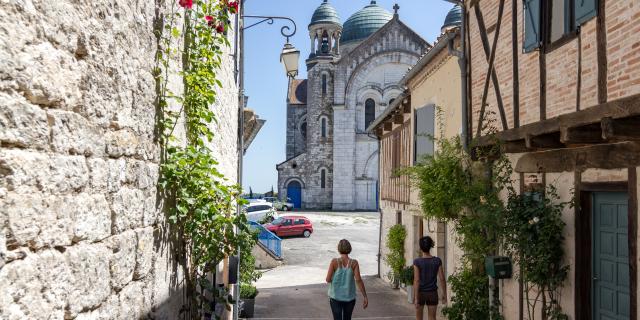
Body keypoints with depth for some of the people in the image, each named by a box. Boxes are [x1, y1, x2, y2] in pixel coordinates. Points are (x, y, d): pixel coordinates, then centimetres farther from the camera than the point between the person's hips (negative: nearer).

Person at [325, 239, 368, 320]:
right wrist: (365, 297, -13)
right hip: (349, 297, 2)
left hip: (335, 297, -2)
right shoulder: (354, 263, -10)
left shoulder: (334, 261, -12)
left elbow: (328, 279, -12)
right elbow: (358, 280, -17)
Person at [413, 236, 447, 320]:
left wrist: (416, 298, -15)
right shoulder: (437, 261, -6)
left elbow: (416, 281, -17)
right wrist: (444, 294, 8)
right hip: (432, 294, 2)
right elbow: (442, 278, -4)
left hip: (420, 293, -2)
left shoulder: (417, 262, -14)